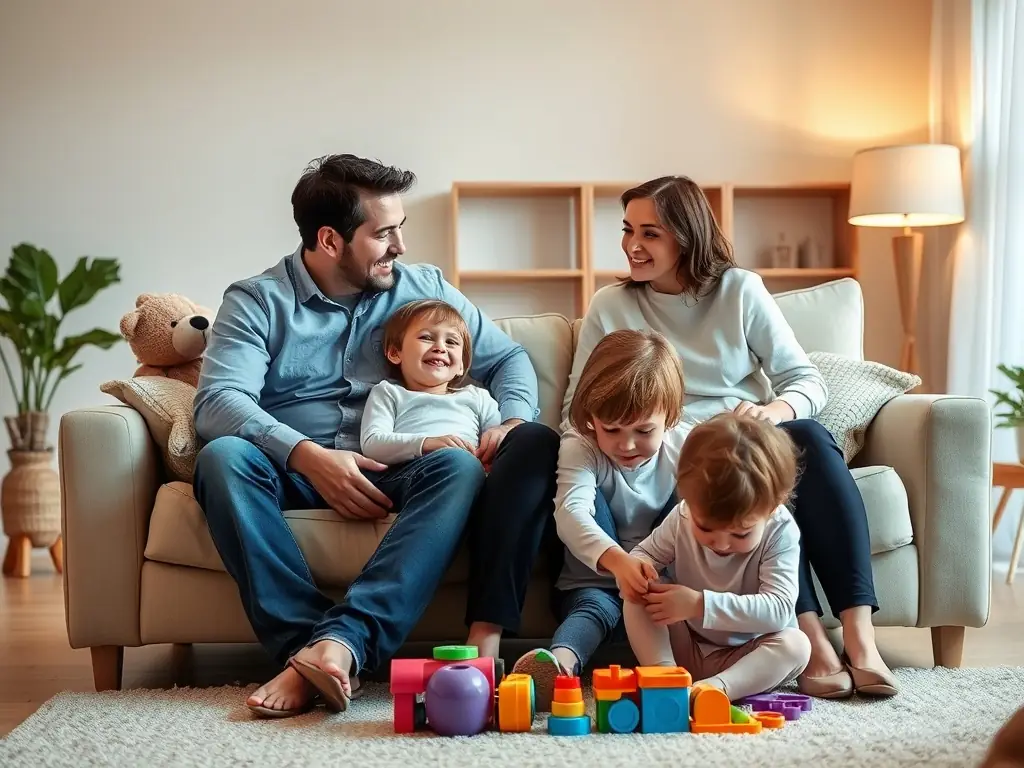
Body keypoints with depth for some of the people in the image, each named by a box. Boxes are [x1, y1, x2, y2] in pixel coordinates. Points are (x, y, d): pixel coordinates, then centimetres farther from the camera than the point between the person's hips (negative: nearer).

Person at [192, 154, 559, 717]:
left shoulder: (424, 287, 14)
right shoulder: (256, 302, 3)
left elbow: (507, 358, 18)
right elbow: (219, 401, -12)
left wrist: (512, 417, -5)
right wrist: (308, 455, -27)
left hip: (397, 476, 2)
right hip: (296, 473, -1)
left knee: (460, 467, -31)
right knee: (223, 457, -32)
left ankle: (342, 640, -46)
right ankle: (310, 645, -40)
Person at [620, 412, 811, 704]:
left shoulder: (780, 531, -22)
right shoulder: (683, 518, -14)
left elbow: (779, 609, -32)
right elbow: (646, 553, 4)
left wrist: (701, 605, -40)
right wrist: (631, 567, -24)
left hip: (745, 658, -3)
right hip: (684, 647, 3)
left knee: (796, 644, -31)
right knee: (637, 598, -17)